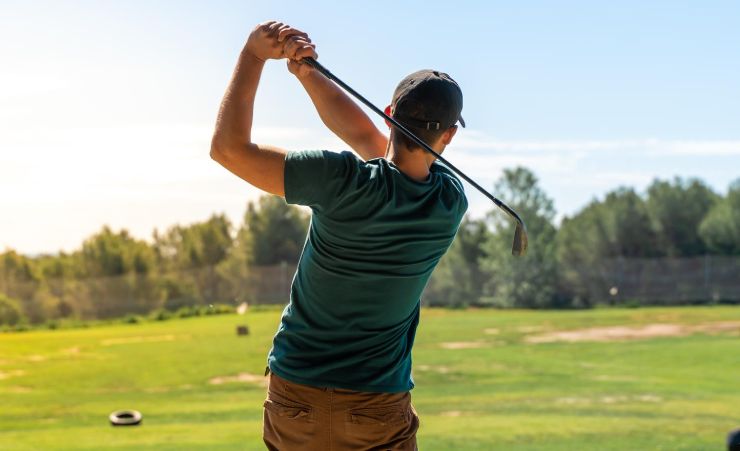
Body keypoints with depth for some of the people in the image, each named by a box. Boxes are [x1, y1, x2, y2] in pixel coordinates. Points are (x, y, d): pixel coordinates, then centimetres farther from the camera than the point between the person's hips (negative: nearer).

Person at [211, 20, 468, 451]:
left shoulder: (346, 184, -20)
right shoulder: (452, 204, -8)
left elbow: (229, 147, -14)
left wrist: (254, 54, -8)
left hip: (296, 396, -1)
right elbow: (367, 136, 4)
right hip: (381, 408, 1)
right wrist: (308, 73, -4)